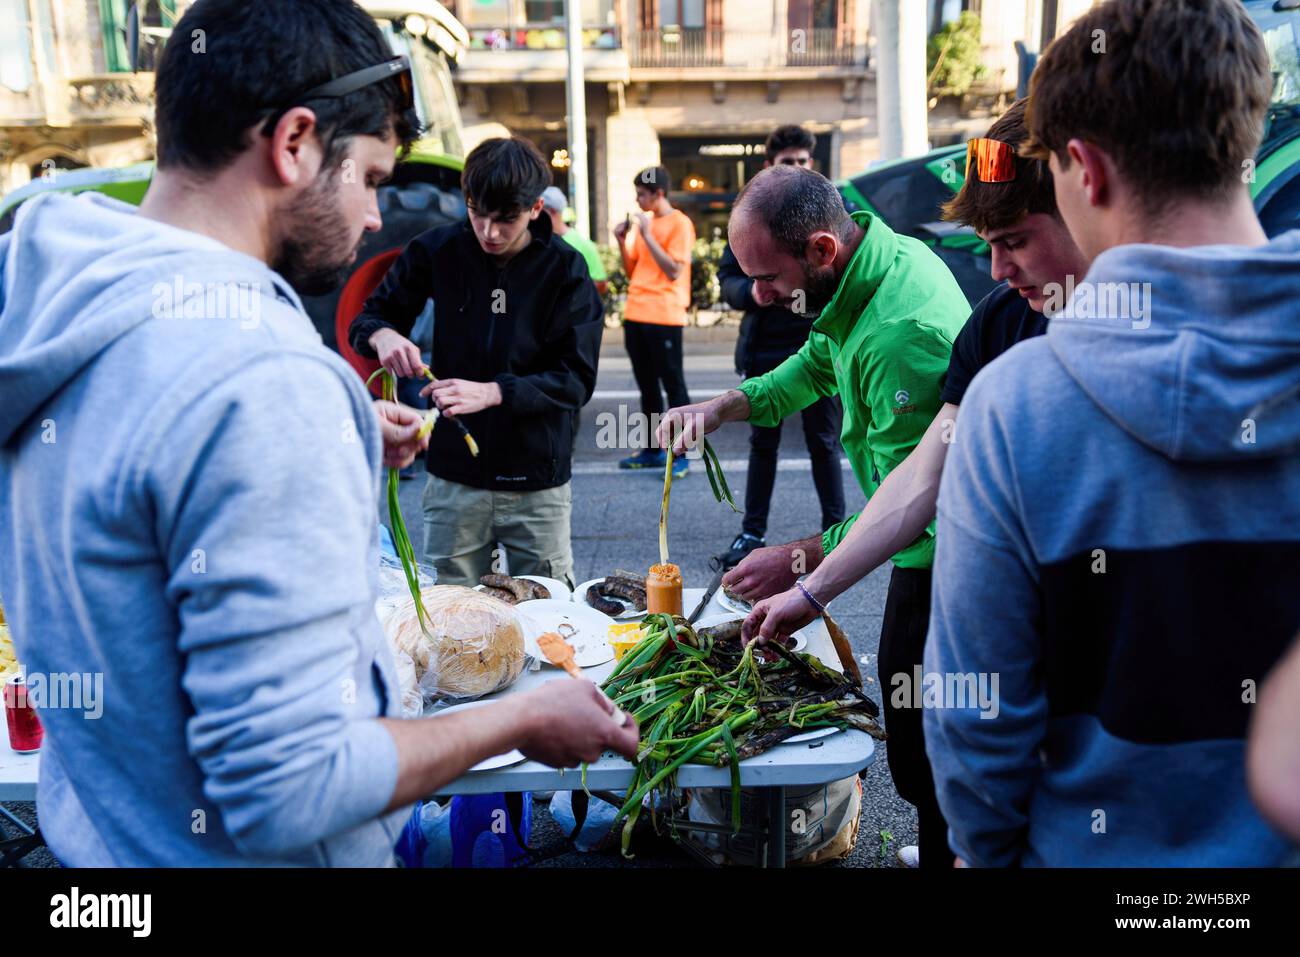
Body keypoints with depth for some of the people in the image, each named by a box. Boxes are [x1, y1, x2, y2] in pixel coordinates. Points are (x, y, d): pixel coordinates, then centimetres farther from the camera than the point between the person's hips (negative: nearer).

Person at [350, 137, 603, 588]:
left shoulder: (565, 268, -6)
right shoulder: (437, 250, -2)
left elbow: (577, 378, -11)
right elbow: (368, 318, 8)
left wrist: (493, 392, -24)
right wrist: (383, 335, -16)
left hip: (536, 482, -1)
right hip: (453, 476, 1)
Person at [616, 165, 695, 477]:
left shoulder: (679, 224, -7)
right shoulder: (642, 222, 15)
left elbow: (673, 271, -16)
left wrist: (647, 235, -15)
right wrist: (623, 241, 3)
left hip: (663, 317, -8)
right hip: (635, 315, 8)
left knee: (673, 385, -3)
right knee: (646, 386, 12)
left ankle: (680, 455, -1)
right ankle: (652, 450, 20)